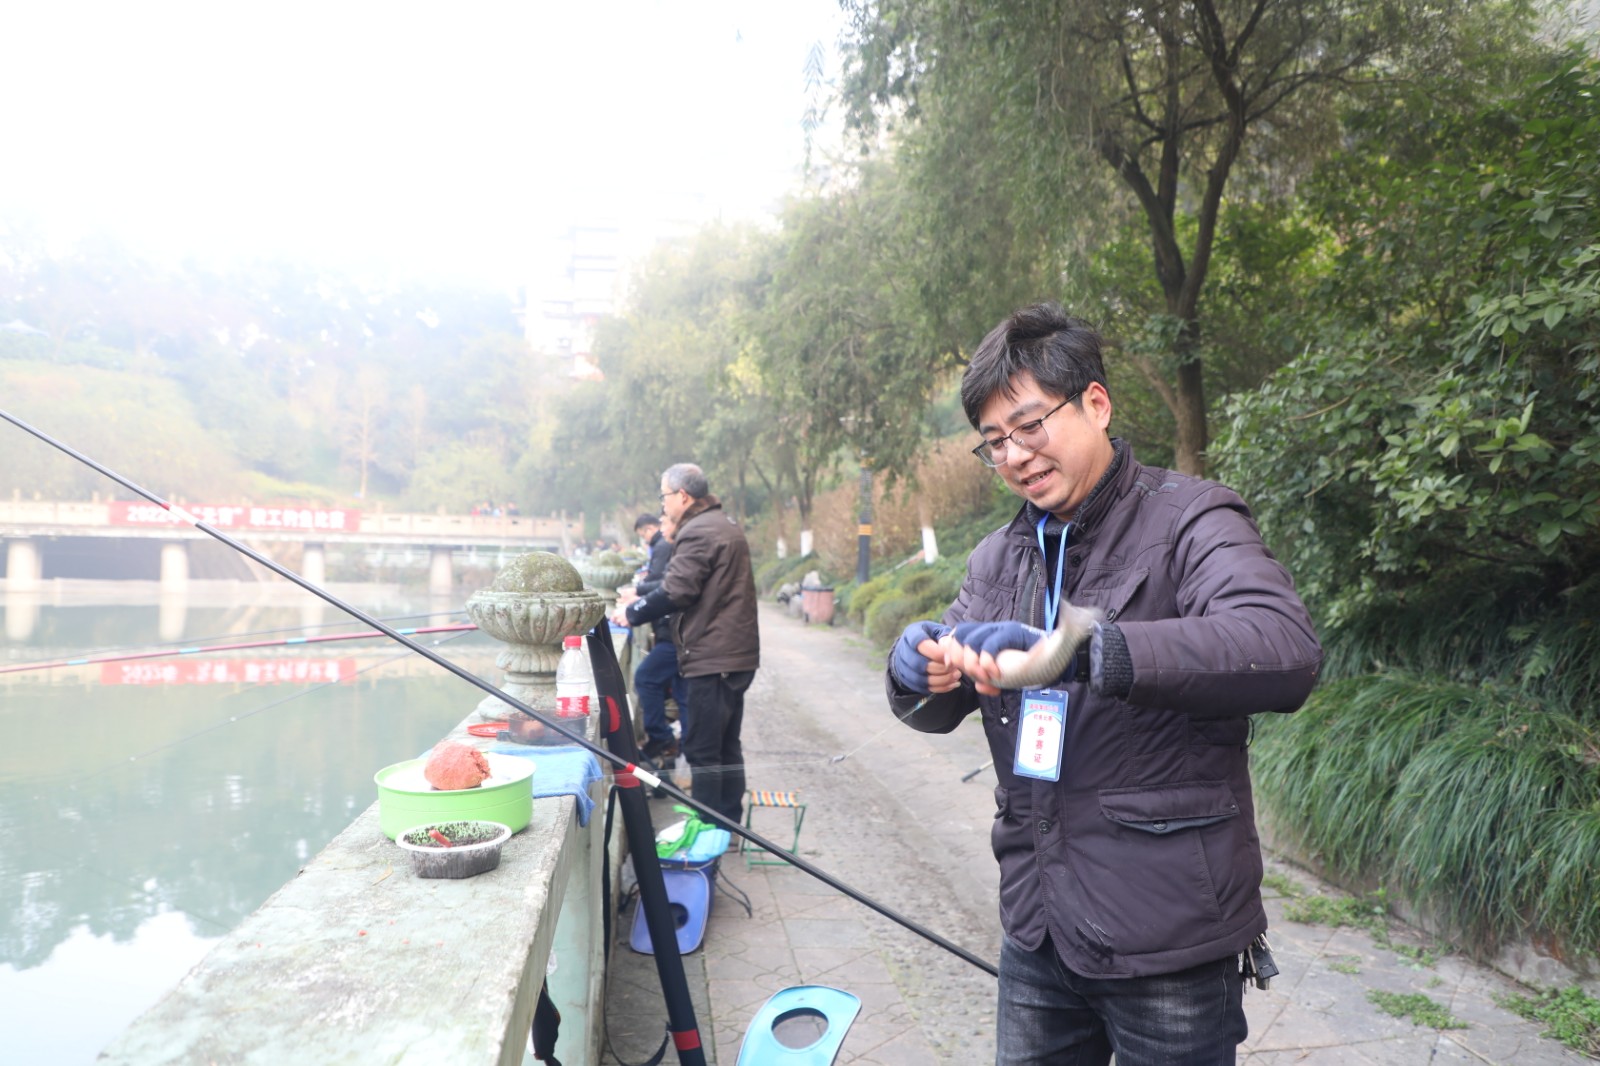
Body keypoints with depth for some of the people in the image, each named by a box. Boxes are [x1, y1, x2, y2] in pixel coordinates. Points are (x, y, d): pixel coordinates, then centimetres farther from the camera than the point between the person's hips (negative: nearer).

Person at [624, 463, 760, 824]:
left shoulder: (698, 532, -14)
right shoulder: (726, 526, 18)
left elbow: (676, 592, -20)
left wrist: (632, 613, -5)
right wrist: (640, 596, 17)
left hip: (712, 657, -10)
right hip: (736, 654, 10)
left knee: (701, 747, -3)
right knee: (726, 745, 16)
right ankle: (729, 821, 23)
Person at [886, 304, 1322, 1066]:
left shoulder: (1188, 520, -10)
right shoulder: (1000, 558, 7)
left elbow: (1287, 651, -28)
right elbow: (937, 714, 7)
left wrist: (1077, 651, -38)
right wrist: (919, 674, -17)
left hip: (1167, 943, -5)